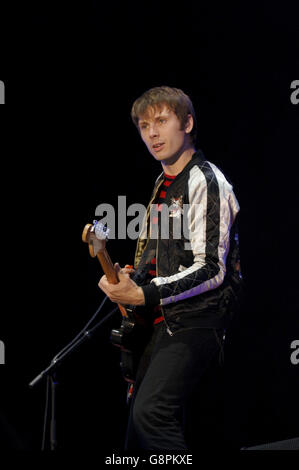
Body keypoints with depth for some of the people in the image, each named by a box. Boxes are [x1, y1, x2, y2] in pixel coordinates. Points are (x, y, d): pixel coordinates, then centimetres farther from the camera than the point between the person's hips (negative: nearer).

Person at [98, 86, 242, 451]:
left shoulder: (206, 182, -12)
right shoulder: (164, 183, 17)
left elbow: (210, 270, -19)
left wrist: (143, 295, -23)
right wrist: (128, 278, 8)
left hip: (197, 320, -9)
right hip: (165, 321, 9)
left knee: (151, 412, -25)